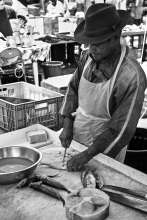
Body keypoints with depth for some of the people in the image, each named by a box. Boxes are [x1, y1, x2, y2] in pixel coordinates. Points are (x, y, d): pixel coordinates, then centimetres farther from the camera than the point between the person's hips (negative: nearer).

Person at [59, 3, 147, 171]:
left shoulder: (131, 76, -27)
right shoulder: (88, 56, -8)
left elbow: (122, 128, -24)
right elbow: (73, 88, 5)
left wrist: (88, 155, -23)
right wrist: (68, 125, -5)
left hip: (105, 147, -5)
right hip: (76, 137, 6)